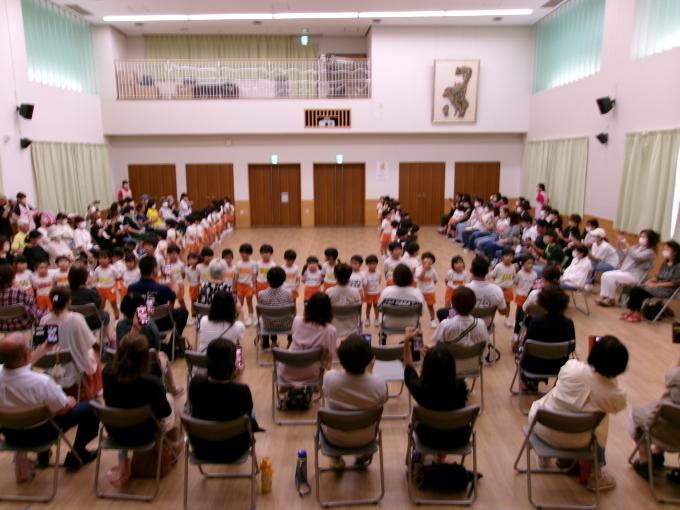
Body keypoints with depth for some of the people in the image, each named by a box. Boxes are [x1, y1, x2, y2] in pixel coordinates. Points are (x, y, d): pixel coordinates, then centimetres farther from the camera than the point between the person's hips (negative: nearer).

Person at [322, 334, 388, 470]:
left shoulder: (329, 377, -28)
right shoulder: (379, 382, -28)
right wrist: (369, 371, 0)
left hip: (334, 437, 0)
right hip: (365, 438, 1)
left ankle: (335, 458, 37)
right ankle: (364, 455, 43)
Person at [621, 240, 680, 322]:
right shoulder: (665, 263, 12)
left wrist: (655, 285, -19)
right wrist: (650, 280, -5)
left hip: (668, 289, -8)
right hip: (658, 285, 8)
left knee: (638, 292, -23)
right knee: (634, 290, -14)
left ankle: (636, 314, -12)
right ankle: (632, 311, -14)